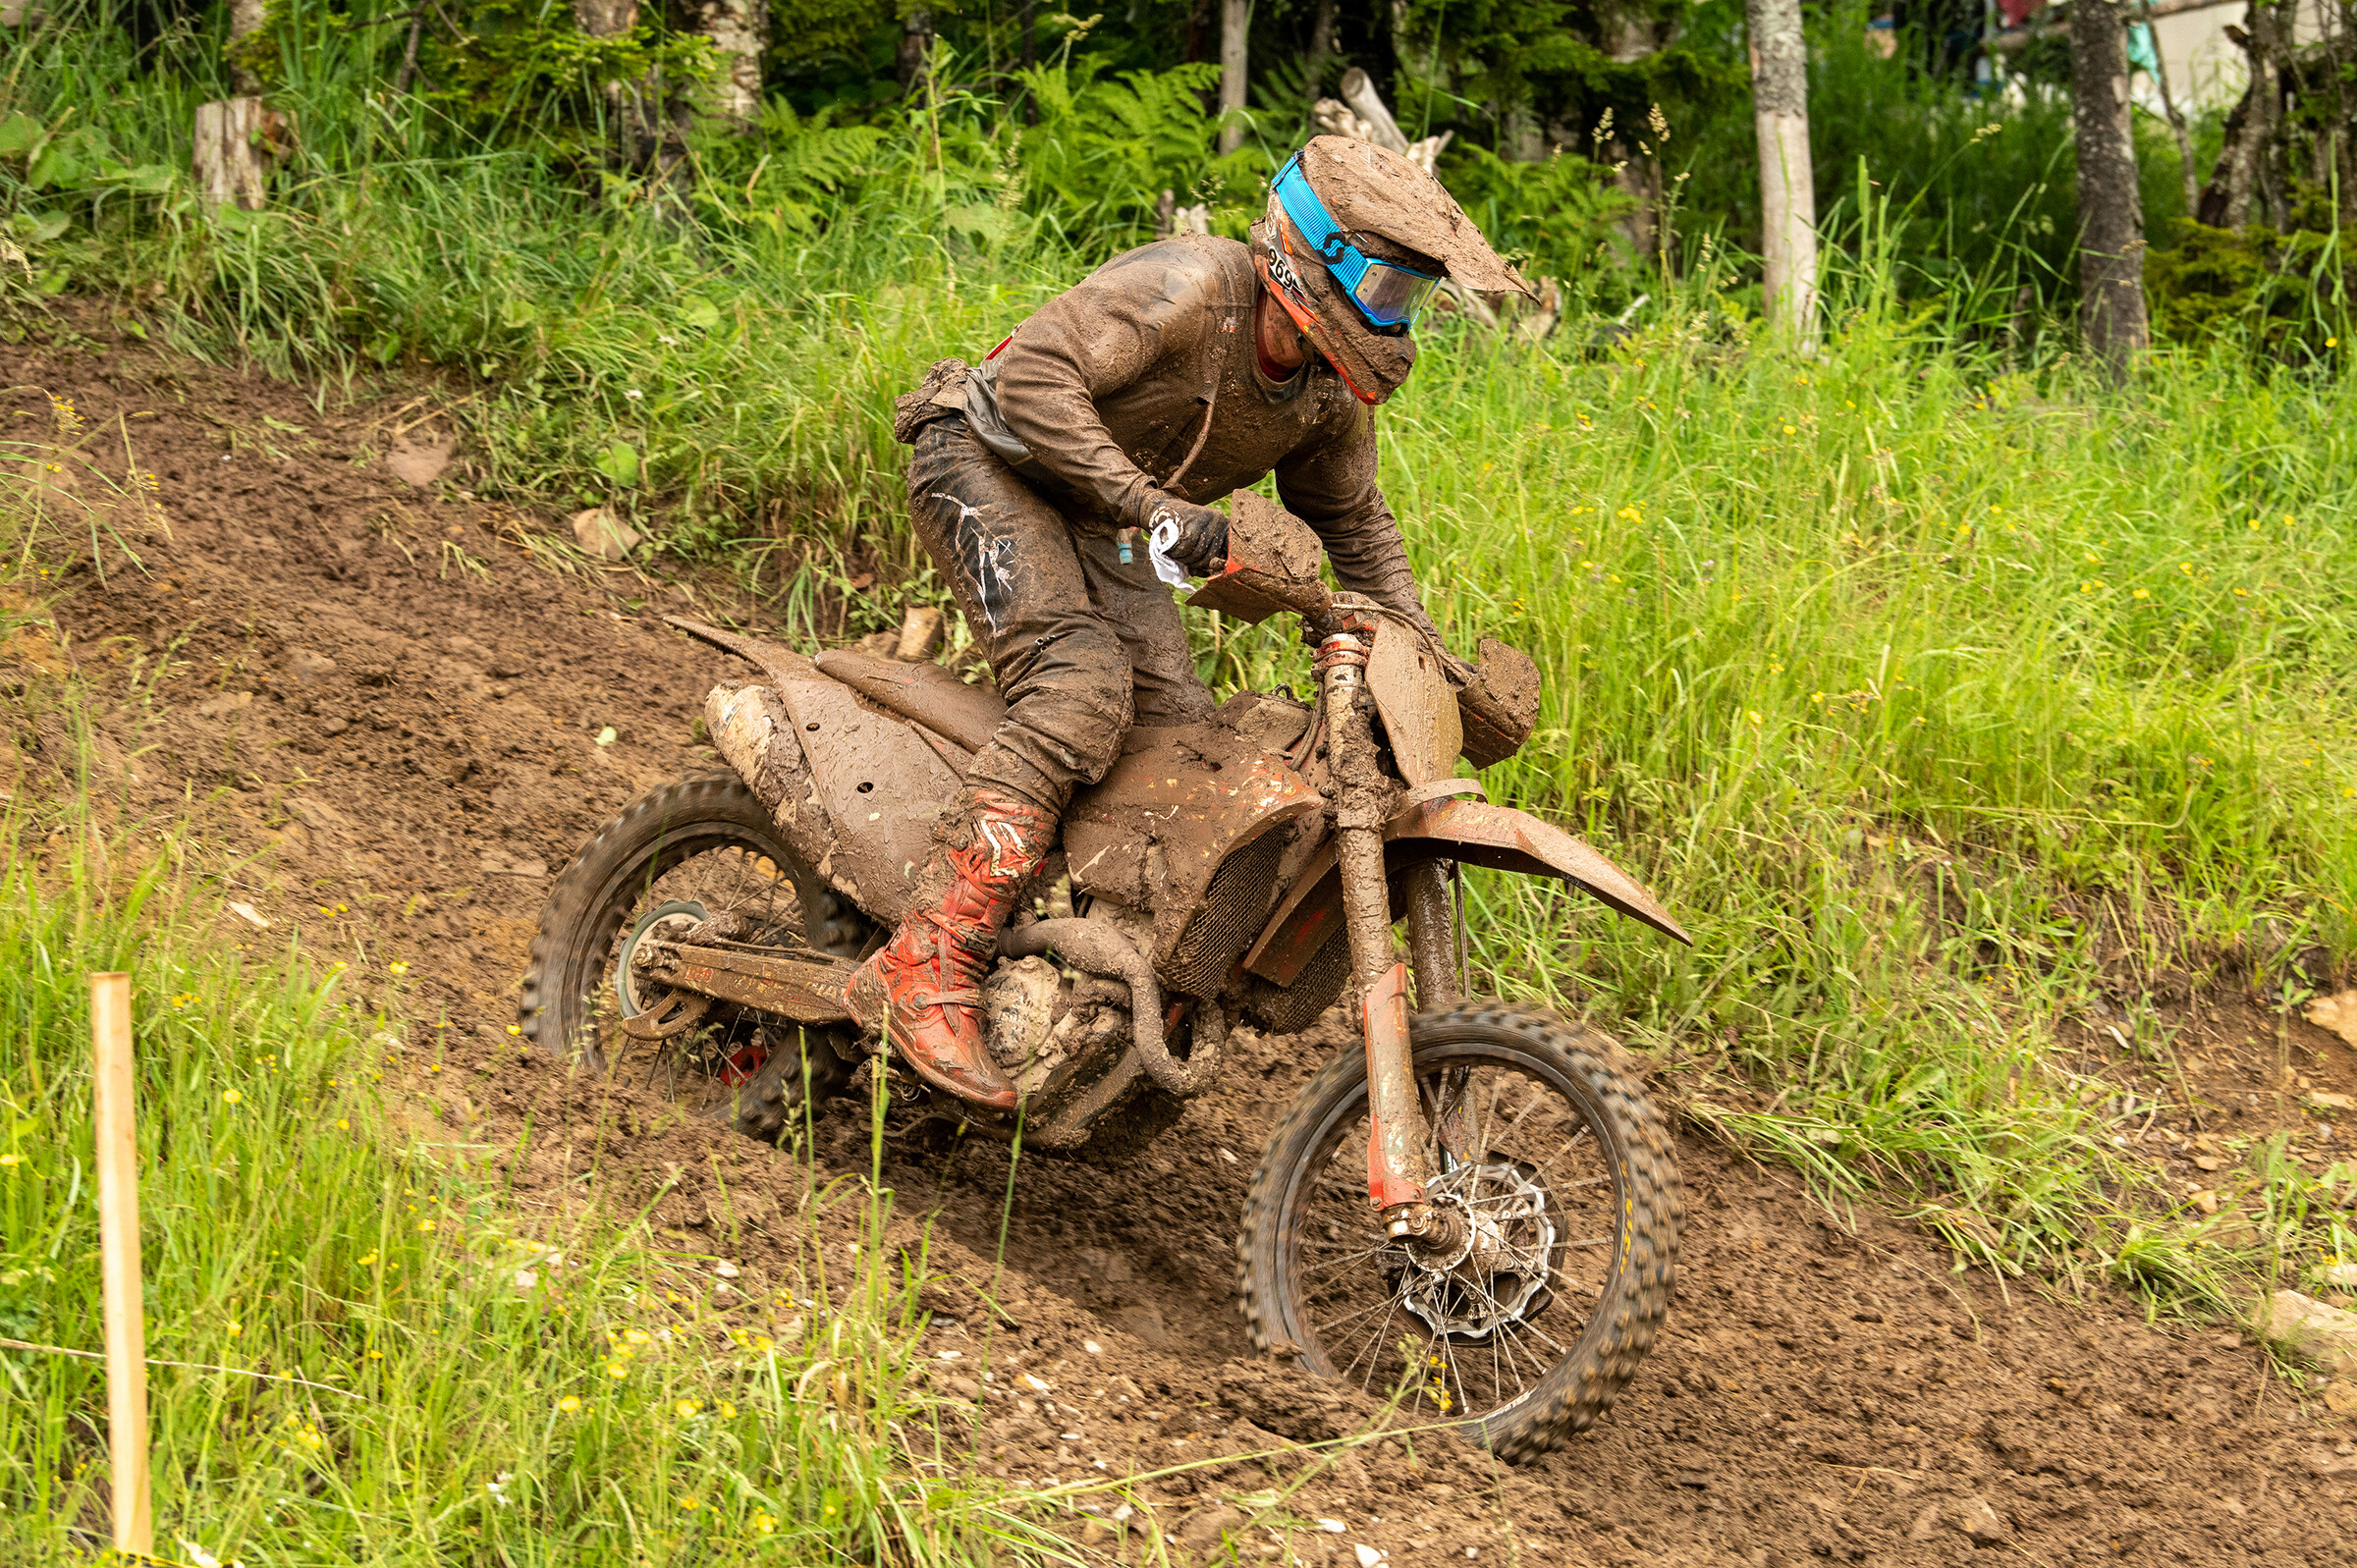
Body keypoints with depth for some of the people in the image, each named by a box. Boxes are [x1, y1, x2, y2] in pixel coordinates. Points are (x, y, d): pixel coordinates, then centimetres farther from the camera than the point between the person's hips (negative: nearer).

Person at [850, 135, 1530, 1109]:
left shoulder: (1332, 393, -2)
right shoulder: (1188, 287, -27)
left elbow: (1353, 520, 15)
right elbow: (1035, 375, -36)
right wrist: (1150, 503, -42)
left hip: (1096, 519, 9)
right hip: (990, 463, -9)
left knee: (1179, 730, -3)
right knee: (1081, 689, -28)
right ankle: (923, 973, -34)